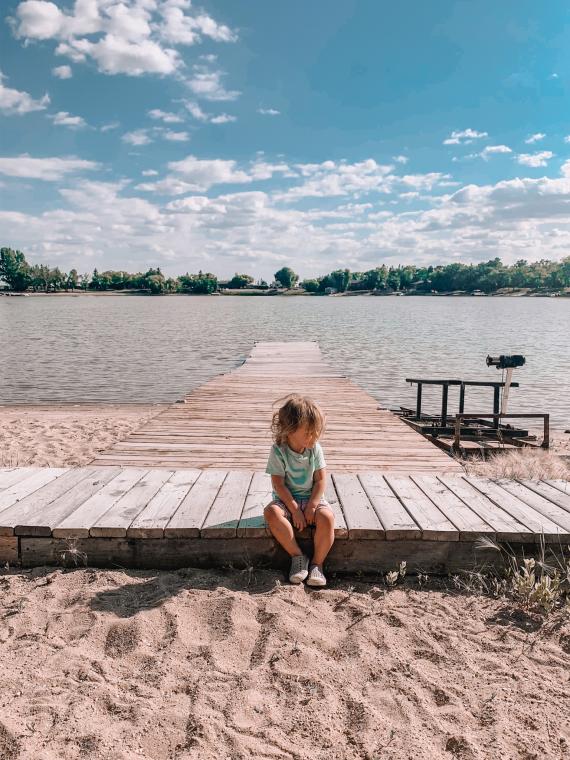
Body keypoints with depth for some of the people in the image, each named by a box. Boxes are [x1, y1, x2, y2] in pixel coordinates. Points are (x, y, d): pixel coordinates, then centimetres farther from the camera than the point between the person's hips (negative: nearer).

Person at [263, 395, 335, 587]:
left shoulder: (315, 449, -6)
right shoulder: (278, 451, -13)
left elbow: (321, 480, -4)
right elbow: (278, 485, -13)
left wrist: (311, 507, -14)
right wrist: (294, 510, -19)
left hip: (312, 499, 1)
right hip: (287, 499, -1)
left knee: (327, 517, -31)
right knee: (271, 513, -33)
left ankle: (317, 563, -11)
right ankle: (297, 555, -17)